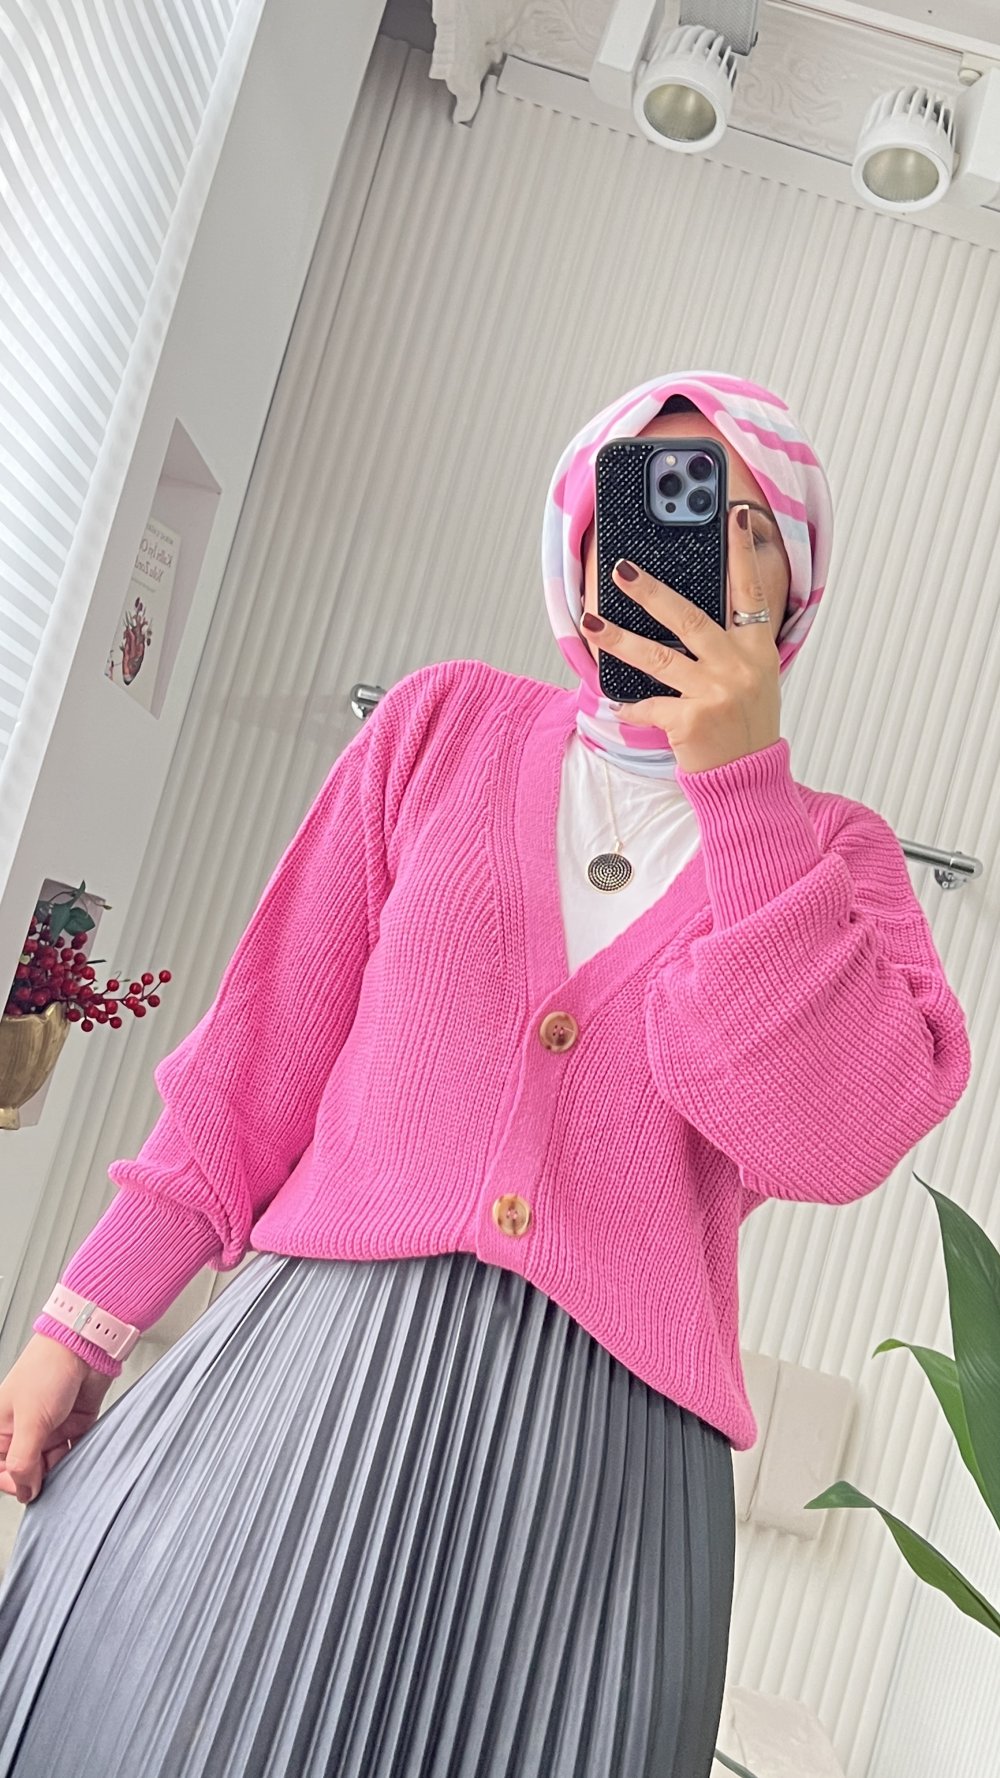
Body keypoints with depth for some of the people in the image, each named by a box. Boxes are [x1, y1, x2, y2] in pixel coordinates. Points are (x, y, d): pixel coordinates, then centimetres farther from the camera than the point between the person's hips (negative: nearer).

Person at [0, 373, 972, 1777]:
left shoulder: (833, 852, 7)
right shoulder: (449, 725, 8)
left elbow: (832, 1142, -10)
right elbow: (266, 1049, 5)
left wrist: (738, 784, -13)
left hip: (607, 1430, 0)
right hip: (314, 1355, 1)